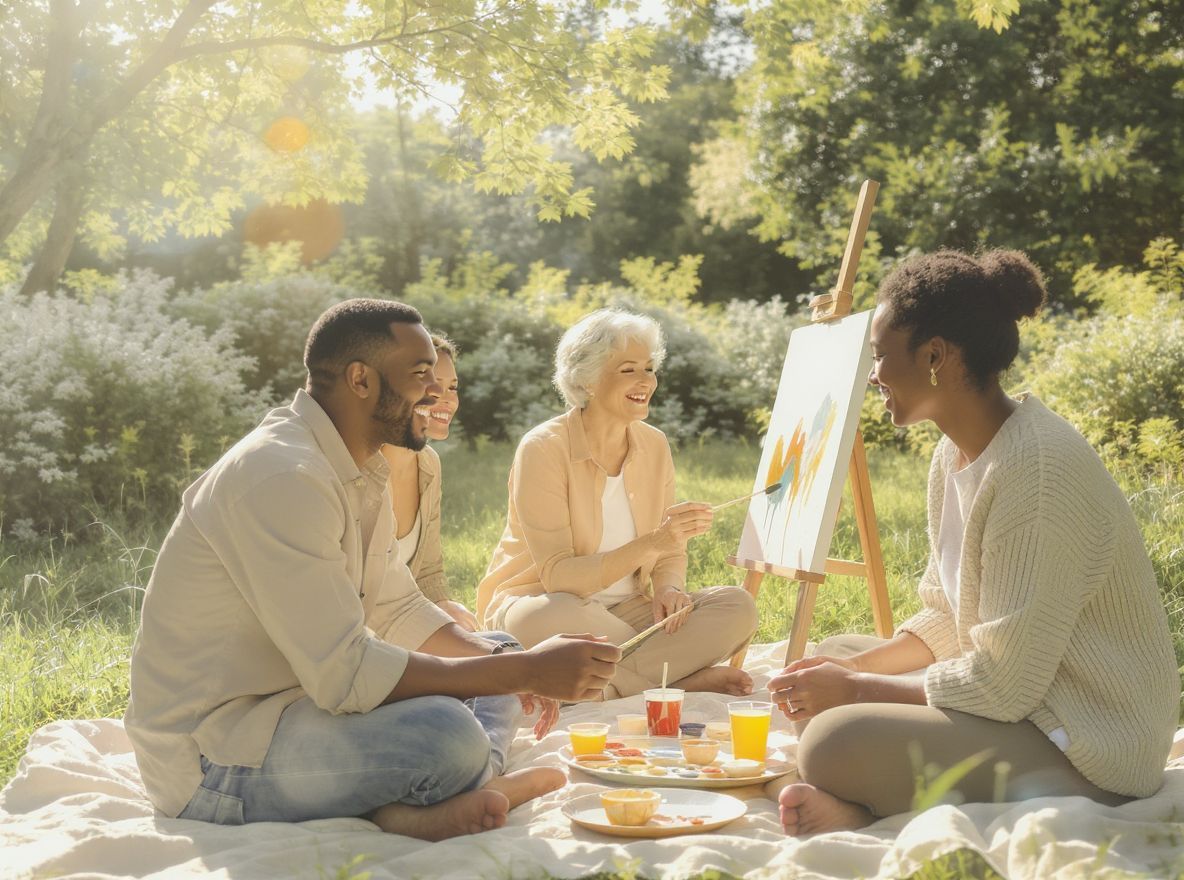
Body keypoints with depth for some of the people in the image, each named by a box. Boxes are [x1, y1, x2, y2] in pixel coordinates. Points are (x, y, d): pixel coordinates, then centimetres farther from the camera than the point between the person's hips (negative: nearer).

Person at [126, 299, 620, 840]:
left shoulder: (357, 472, 11)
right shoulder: (280, 476, -23)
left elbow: (397, 610, 19)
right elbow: (343, 674, -29)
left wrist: (512, 664, 0)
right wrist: (526, 671, -23)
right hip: (211, 762, -11)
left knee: (493, 654, 9)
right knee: (445, 731, -34)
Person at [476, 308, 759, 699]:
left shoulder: (654, 446, 3)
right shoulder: (543, 449, -14)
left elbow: (670, 556, 10)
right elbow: (558, 577, -21)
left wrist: (669, 589, -14)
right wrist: (650, 542, -33)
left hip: (624, 610, 6)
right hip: (539, 605, -5)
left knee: (738, 605, -17)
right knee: (551, 617, -41)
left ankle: (610, 686, -26)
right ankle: (682, 681, -23)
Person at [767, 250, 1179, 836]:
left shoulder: (1038, 468, -24)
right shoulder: (955, 454, 7)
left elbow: (1003, 684, -23)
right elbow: (948, 617, 16)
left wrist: (855, 691, -13)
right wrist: (855, 670, 0)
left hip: (1087, 745, -11)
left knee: (835, 742, -29)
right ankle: (865, 808, -8)